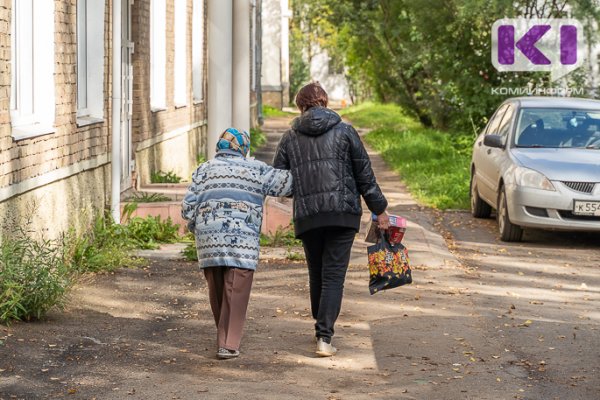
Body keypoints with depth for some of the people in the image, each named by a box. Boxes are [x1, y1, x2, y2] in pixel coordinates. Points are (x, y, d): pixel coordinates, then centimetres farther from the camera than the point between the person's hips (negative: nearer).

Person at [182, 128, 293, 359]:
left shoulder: (203, 171, 13)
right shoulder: (256, 170, 7)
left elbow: (188, 208, 7)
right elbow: (286, 183, 10)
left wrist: (197, 228, 22)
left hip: (209, 240, 3)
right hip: (242, 242, -3)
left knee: (217, 292, 14)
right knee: (236, 292, -2)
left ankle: (224, 339, 22)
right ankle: (229, 345, -8)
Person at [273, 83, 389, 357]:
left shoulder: (290, 138, 8)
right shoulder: (344, 132, 4)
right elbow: (365, 175, 4)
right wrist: (379, 210, 11)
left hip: (306, 217, 2)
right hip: (343, 213, -2)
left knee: (317, 275, 17)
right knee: (334, 275, -3)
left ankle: (322, 330, 28)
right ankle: (324, 337, -13)